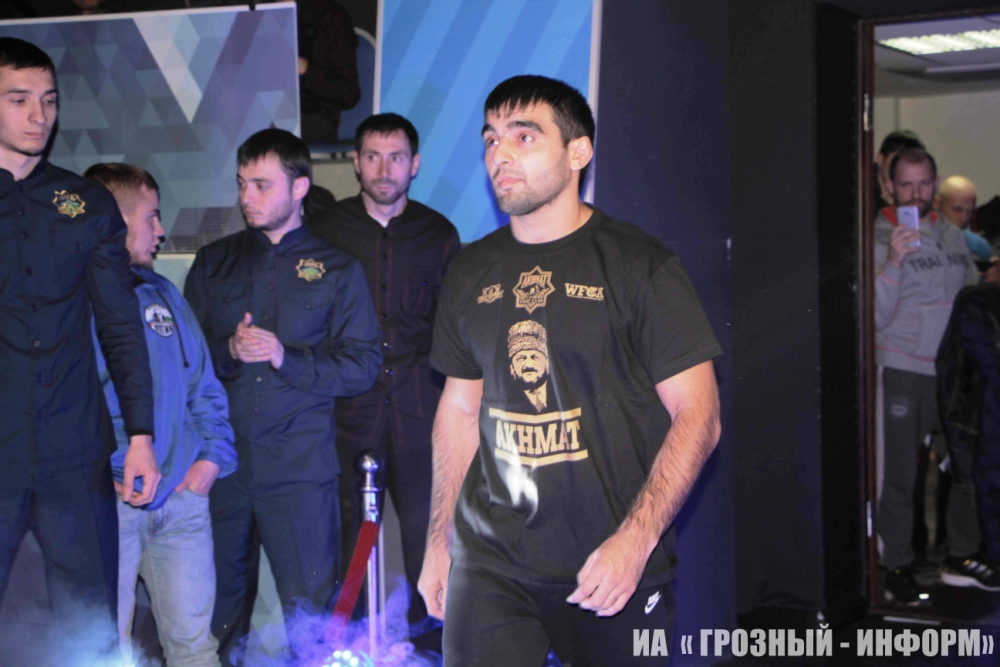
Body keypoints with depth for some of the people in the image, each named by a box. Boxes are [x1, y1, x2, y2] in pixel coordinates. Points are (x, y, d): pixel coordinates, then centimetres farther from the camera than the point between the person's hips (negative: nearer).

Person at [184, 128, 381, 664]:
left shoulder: (336, 269, 6)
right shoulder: (214, 262, 13)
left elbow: (362, 365, 0)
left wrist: (286, 357, -13)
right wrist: (228, 350, -11)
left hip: (299, 465, -2)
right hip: (222, 458, 3)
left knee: (310, 607, -1)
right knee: (219, 602, 10)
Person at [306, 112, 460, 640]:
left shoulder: (439, 234, 7)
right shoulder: (327, 231, 5)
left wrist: (450, 392, 4)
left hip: (419, 407, 1)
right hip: (350, 405, 0)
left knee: (424, 524, 3)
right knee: (349, 526, 2)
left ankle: (424, 627, 19)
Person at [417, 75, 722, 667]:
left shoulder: (641, 265, -6)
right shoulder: (471, 273, 9)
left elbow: (698, 416, -8)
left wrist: (635, 541, -17)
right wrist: (438, 541, 11)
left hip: (613, 565, -3)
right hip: (489, 558, 3)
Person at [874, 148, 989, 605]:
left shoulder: (952, 236, 10)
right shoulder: (879, 239, -8)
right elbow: (875, 315, -15)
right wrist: (894, 262, -26)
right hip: (904, 373, -6)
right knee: (900, 474, 0)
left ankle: (963, 556, 27)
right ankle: (896, 570, 8)